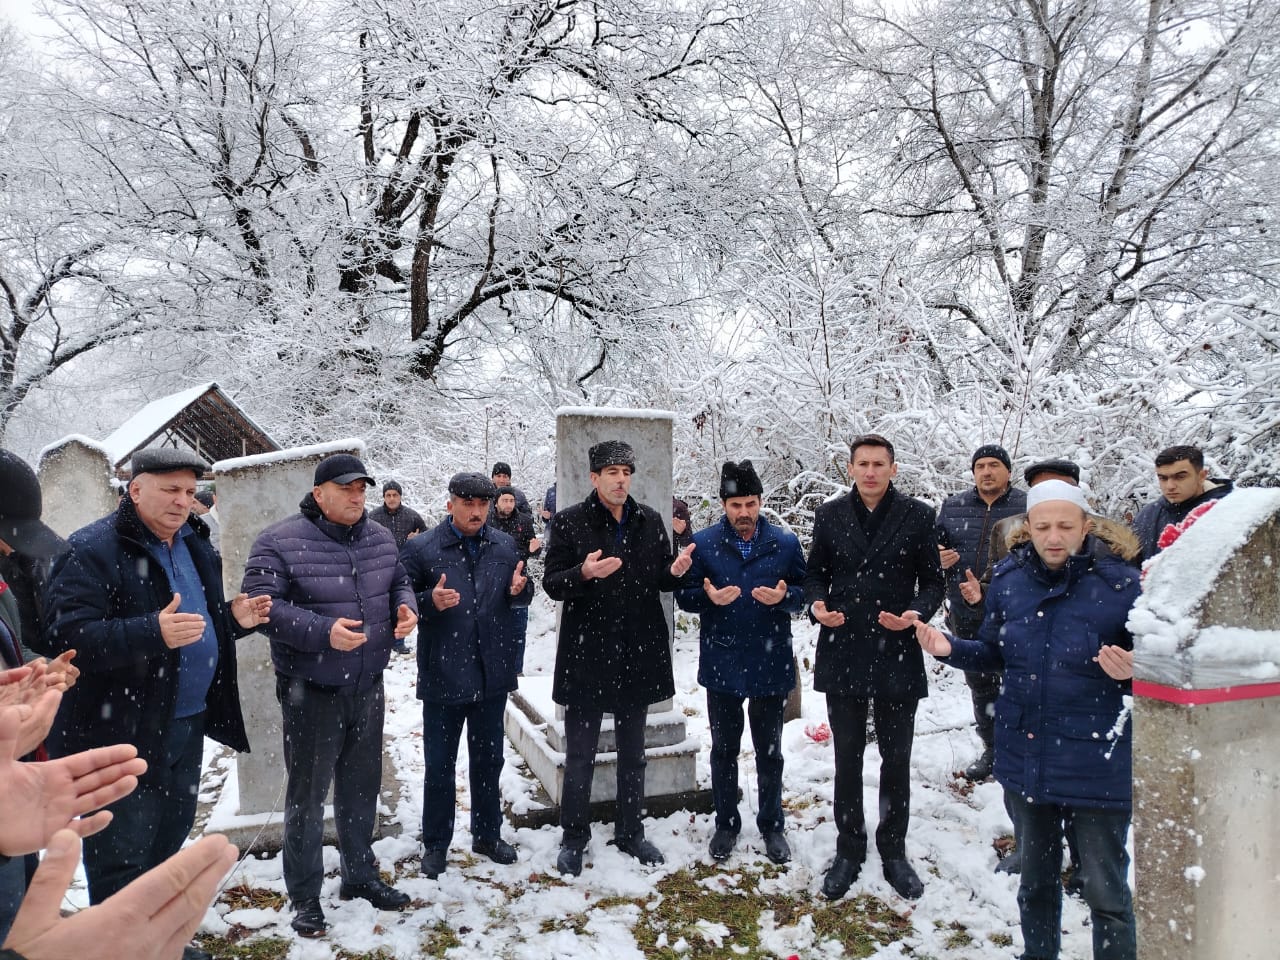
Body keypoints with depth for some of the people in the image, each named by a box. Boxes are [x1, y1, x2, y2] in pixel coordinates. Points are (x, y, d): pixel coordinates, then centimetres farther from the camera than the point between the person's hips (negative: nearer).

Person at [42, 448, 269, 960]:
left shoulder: (193, 544, 11)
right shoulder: (91, 550, -14)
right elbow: (70, 637, -24)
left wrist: (233, 618, 2)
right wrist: (154, 632, -37)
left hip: (186, 725, 8)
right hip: (120, 732, -8)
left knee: (168, 840, 21)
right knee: (122, 859, 3)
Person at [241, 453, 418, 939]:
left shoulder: (380, 537, 3)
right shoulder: (280, 542, -15)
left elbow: (399, 581, 17)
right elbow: (261, 603, -20)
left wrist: (405, 605, -6)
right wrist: (323, 631, -29)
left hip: (367, 687, 5)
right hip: (311, 692, -5)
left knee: (362, 787, 18)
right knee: (307, 794, 8)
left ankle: (360, 876, 37)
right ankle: (304, 897, 26)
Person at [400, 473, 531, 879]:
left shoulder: (505, 546, 2)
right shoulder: (422, 549, -9)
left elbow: (523, 596, 11)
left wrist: (519, 590, -12)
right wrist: (431, 601, -27)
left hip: (493, 673, 4)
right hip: (443, 674, -3)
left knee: (489, 759, 18)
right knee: (440, 764, 10)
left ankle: (487, 834, 36)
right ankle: (436, 843, 28)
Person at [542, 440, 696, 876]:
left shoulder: (649, 520, 4)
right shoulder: (569, 522, -6)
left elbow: (660, 580, 9)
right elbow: (551, 583, -8)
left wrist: (674, 571, -13)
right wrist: (584, 573, -27)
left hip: (637, 652, 4)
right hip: (586, 652, -3)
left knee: (633, 753, 17)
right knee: (580, 755, 8)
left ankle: (630, 833, 33)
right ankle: (574, 838, 26)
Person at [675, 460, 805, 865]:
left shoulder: (785, 543, -2)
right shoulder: (703, 543, -3)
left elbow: (805, 593, 2)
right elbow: (684, 595, -2)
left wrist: (785, 596, -20)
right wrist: (709, 597, -23)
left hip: (771, 665, 0)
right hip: (722, 665, 0)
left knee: (769, 751, 14)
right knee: (723, 750, 15)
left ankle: (772, 825, 31)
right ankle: (726, 824, 32)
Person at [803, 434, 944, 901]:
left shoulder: (917, 516, -2)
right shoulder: (830, 515, 2)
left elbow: (933, 581, 1)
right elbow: (815, 574, 8)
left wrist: (918, 612, -19)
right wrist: (817, 605, -13)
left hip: (897, 655, -1)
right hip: (843, 652, 1)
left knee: (896, 759, 12)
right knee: (848, 758, 13)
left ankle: (893, 852, 30)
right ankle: (848, 851, 28)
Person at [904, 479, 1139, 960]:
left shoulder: (1120, 583, -15)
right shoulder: (1009, 578, -2)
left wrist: (1131, 671, -29)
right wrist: (950, 648, -8)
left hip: (1097, 767, -4)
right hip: (1025, 757, 4)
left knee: (1106, 891, 9)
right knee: (1036, 878, 23)